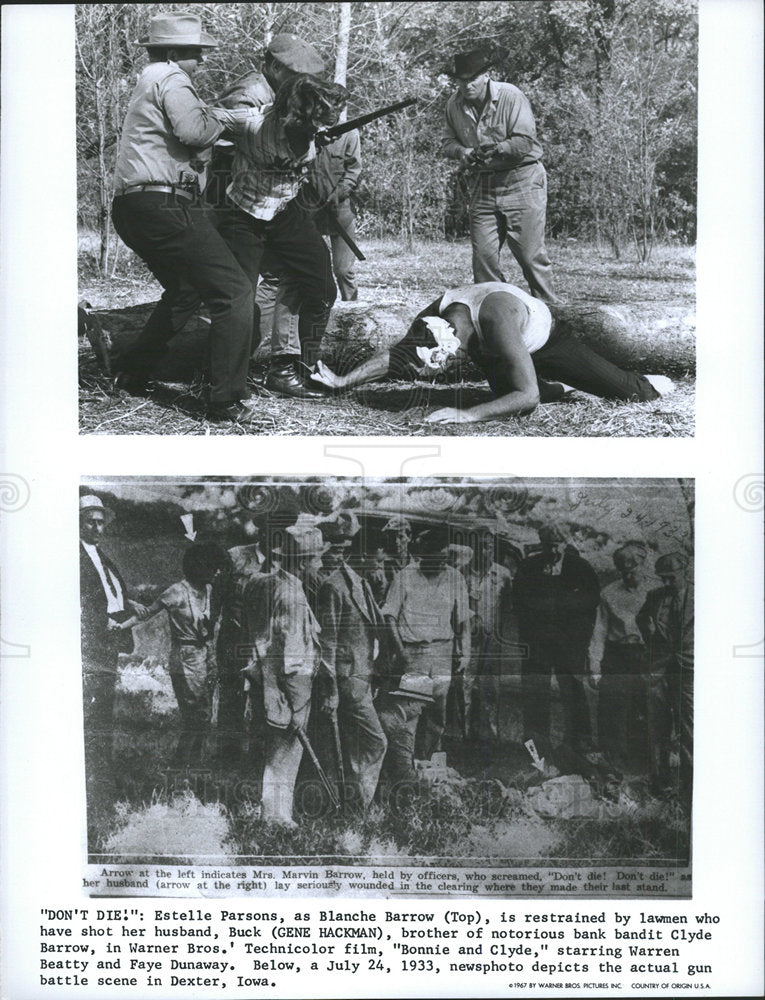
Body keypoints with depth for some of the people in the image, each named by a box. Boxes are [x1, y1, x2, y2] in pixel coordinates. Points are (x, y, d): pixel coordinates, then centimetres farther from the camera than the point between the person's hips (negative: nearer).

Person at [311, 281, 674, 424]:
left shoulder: (494, 317, -50)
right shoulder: (433, 317, -32)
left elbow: (528, 398, -51)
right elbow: (396, 354, -16)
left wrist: (468, 415, -58)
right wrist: (344, 382, -24)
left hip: (547, 339, -4)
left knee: (622, 389, 7)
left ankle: (648, 384, 41)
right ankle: (560, 388, 37)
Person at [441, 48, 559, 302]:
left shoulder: (510, 96, -9)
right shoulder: (454, 104, 5)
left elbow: (525, 140, -14)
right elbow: (447, 141, 13)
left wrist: (497, 149, -28)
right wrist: (461, 151, -9)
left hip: (520, 183, -4)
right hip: (482, 188, 4)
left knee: (530, 254, -5)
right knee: (483, 255, 2)